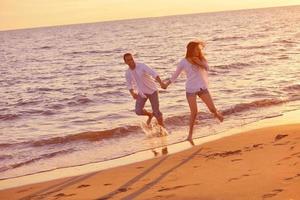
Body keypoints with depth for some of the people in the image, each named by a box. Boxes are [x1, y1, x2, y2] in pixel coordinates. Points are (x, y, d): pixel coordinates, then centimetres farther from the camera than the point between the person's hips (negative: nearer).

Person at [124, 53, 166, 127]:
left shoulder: (141, 66, -23)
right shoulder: (127, 73, -8)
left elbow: (154, 74, -34)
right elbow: (130, 85, 4)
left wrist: (161, 83, -51)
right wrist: (132, 94, -18)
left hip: (152, 90, -4)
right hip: (142, 92, 4)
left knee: (156, 111, -7)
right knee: (138, 111, -10)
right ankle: (150, 115, 23)